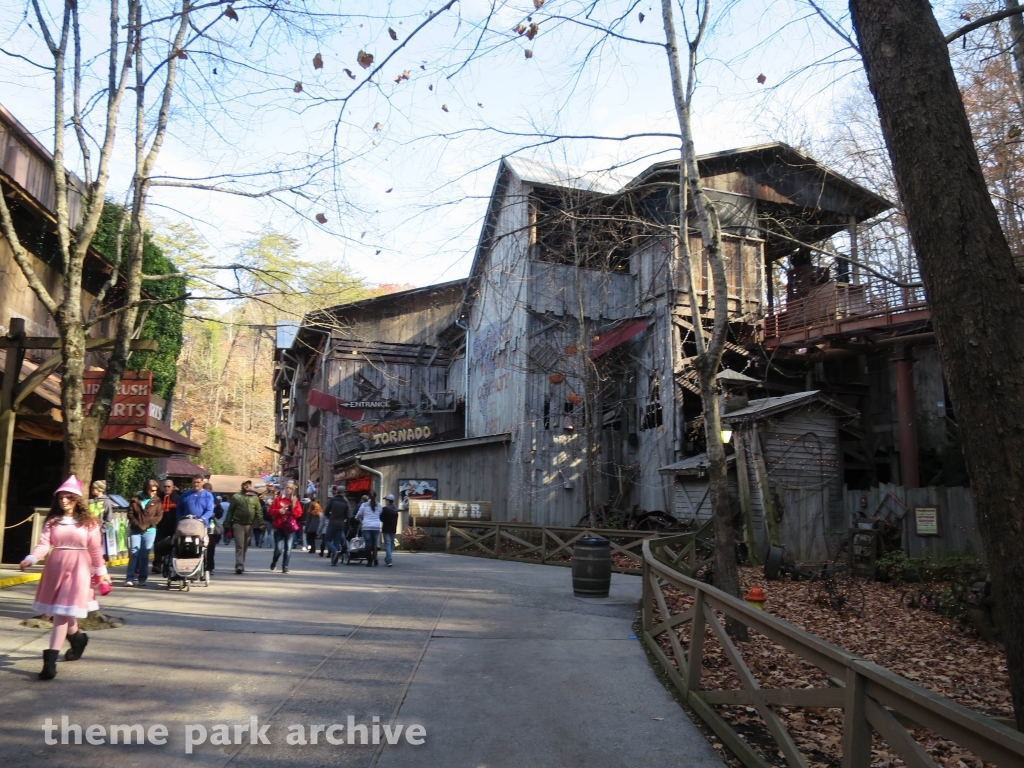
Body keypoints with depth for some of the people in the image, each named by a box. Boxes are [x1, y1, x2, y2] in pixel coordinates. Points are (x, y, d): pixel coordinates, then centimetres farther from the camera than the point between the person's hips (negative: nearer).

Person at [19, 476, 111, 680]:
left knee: (62, 612, -7)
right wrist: (31, 559, -24)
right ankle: (78, 638, 41)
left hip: (78, 568, -3)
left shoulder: (88, 522, -1)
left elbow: (95, 549, 3)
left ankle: (50, 660, -5)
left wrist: (101, 571, 7)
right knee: (61, 611, 13)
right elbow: (44, 544, -6)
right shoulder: (52, 520, 5)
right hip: (55, 567, 3)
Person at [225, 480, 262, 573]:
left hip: (250, 525, 2)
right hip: (238, 524, -2)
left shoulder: (255, 497, 8)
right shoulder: (236, 497, 4)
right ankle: (239, 565, -13)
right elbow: (230, 511, 3)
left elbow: (259, 511, 6)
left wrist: (261, 524, -3)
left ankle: (241, 564, 24)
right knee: (239, 546, -9)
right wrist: (227, 524, -1)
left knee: (245, 546, 11)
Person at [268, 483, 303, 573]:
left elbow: (299, 514, 1)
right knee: (279, 548, -5)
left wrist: (292, 509, -15)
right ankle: (274, 562, 24)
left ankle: (285, 566, 8)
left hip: (290, 527, 1)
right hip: (279, 526, -1)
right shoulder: (278, 499, 4)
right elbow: (271, 511, 2)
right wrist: (279, 511, -16)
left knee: (288, 548, -1)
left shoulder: (296, 501, 7)